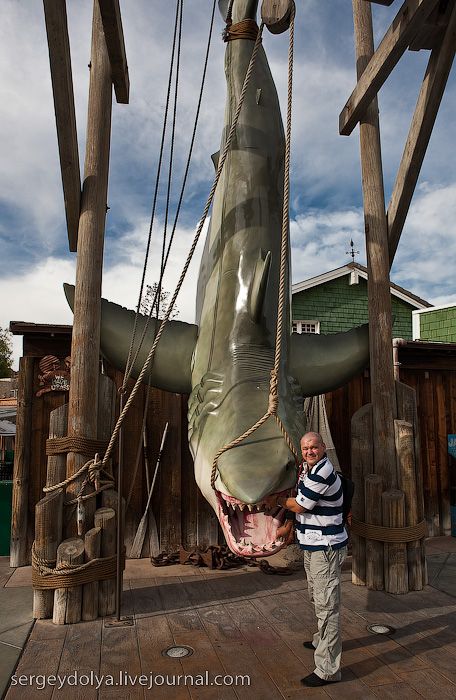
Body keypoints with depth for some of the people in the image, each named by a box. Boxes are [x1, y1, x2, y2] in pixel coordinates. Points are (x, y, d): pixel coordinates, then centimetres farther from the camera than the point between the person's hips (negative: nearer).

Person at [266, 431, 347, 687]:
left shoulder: (322, 473, -24)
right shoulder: (308, 469, 8)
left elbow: (298, 506, -16)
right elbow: (300, 501, 20)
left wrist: (277, 500, -1)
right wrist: (289, 526, 19)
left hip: (326, 547, -11)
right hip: (313, 545, 11)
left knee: (327, 604, -6)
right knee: (317, 597, 26)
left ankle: (328, 669, 1)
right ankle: (322, 641, 46)